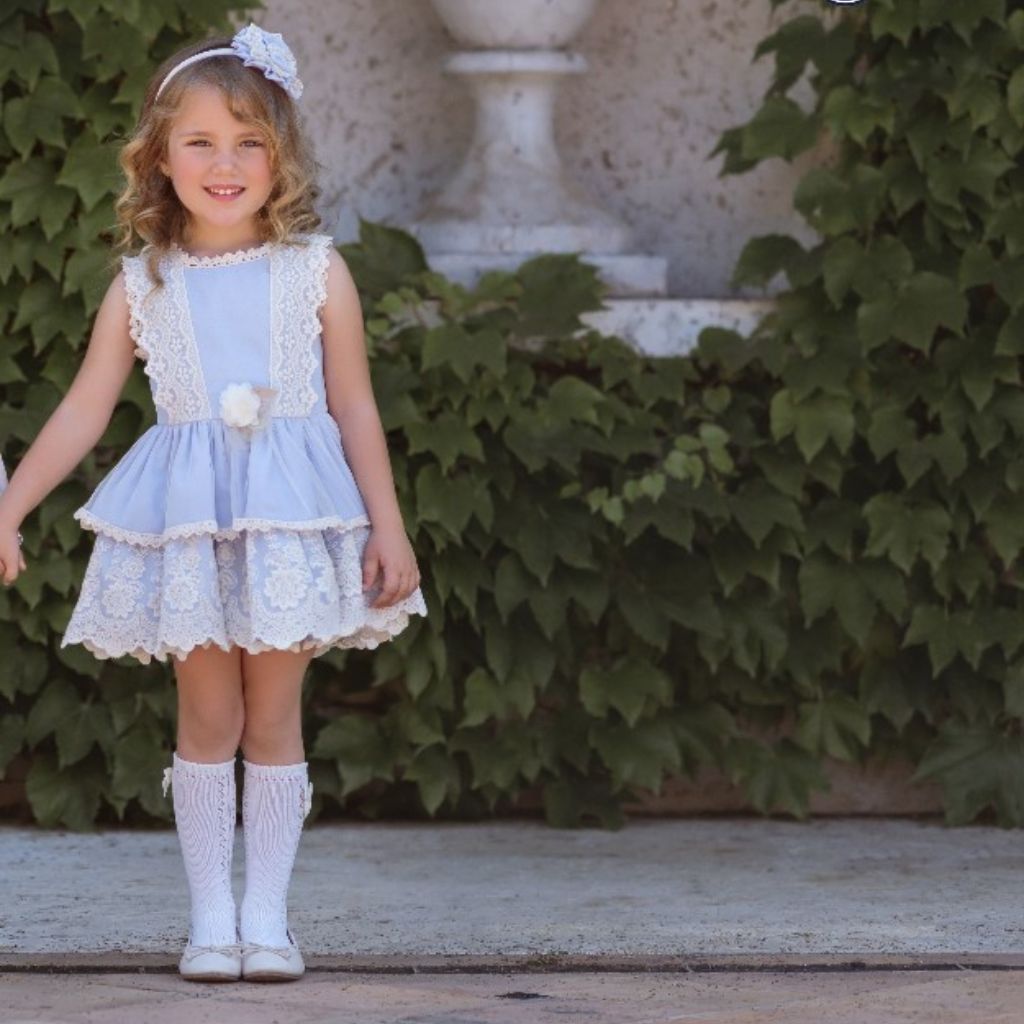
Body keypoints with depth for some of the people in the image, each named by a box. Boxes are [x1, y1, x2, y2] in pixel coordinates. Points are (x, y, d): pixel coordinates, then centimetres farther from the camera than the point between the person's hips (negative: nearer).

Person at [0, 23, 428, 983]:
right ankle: (210, 915, 10)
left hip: (292, 517, -1)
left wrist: (389, 527, -1)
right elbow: (84, 409, 5)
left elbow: (354, 408, 2)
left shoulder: (316, 273, 0)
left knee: (272, 717, 3)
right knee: (207, 718, 2)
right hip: (186, 522, 1)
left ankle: (266, 914, 10)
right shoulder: (142, 285, 2)